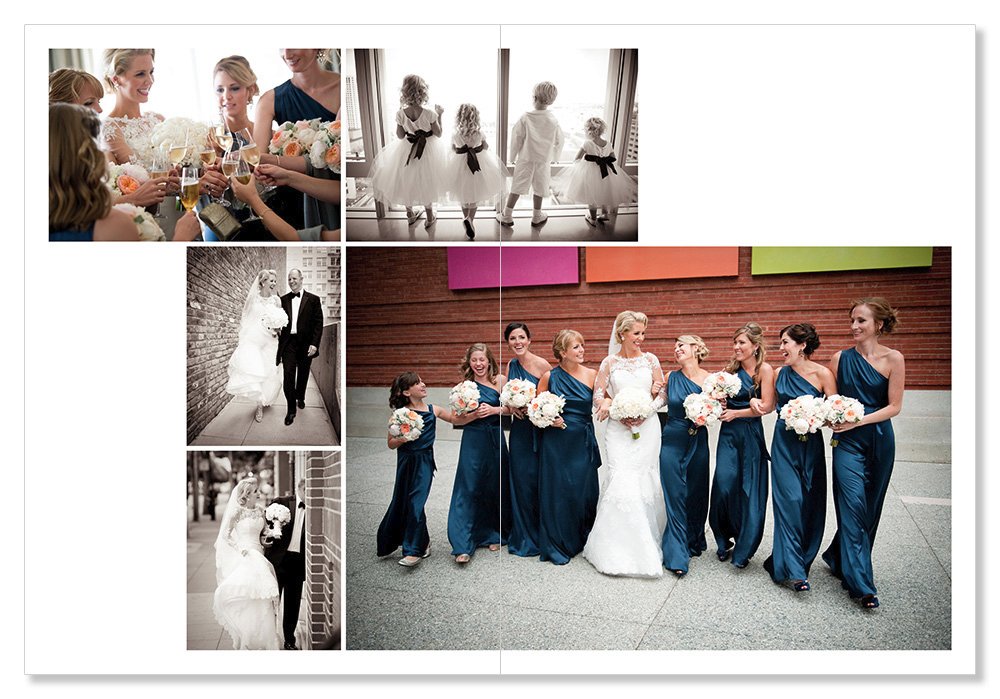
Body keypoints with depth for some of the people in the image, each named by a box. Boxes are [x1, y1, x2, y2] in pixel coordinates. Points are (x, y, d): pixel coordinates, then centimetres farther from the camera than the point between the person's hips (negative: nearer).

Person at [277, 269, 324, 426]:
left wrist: (314, 344, -10)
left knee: (303, 375, 15)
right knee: (288, 376, -7)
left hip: (306, 344, 0)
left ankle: (300, 398, 41)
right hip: (288, 343, 1)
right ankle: (291, 409, 2)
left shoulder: (313, 299, 0)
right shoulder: (283, 300, 7)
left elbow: (318, 323, -3)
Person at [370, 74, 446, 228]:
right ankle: (430, 217, 34)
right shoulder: (429, 113, -26)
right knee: (426, 182, 20)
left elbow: (400, 136, -7)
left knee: (407, 181, 24)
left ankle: (410, 214, 42)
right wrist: (439, 115, -2)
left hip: (407, 151, 1)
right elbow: (438, 134, -13)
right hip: (428, 151, -1)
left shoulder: (401, 113, -21)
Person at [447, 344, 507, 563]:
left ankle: (493, 535, 29)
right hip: (473, 441, 0)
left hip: (496, 440, 1)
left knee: (495, 487, 9)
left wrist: (493, 410, -18)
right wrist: (474, 415, -15)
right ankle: (463, 546, -1)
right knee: (468, 489, -4)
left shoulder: (500, 380, 0)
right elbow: (456, 419, 1)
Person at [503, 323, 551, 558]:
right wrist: (511, 407, -2)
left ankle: (541, 536, 18)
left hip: (539, 430, -5)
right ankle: (524, 536, 24)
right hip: (519, 430, 5)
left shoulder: (541, 364, -10)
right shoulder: (511, 365, 7)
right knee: (520, 482, 9)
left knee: (538, 482, 0)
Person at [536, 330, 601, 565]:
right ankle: (557, 546, 18)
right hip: (556, 441, -1)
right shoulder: (549, 377, -2)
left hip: (583, 441, 2)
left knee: (585, 490, 7)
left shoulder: (591, 375, 1)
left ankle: (583, 540, 27)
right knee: (557, 490, 3)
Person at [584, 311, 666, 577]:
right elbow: (598, 395, 4)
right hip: (619, 429, -1)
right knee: (622, 483, -10)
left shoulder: (650, 359, 7)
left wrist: (645, 411, -9)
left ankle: (649, 542, 19)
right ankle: (620, 549, 1)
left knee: (647, 483, 3)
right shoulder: (609, 362, 4)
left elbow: (662, 393, 7)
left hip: (647, 428, 2)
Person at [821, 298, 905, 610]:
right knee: (853, 505, -9)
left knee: (870, 508, 11)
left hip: (879, 440, 1)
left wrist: (859, 420, -16)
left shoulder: (893, 358, -3)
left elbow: (894, 406, -5)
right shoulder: (841, 358, 1)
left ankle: (839, 558, 32)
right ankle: (861, 585, -5)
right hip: (847, 441, -1)